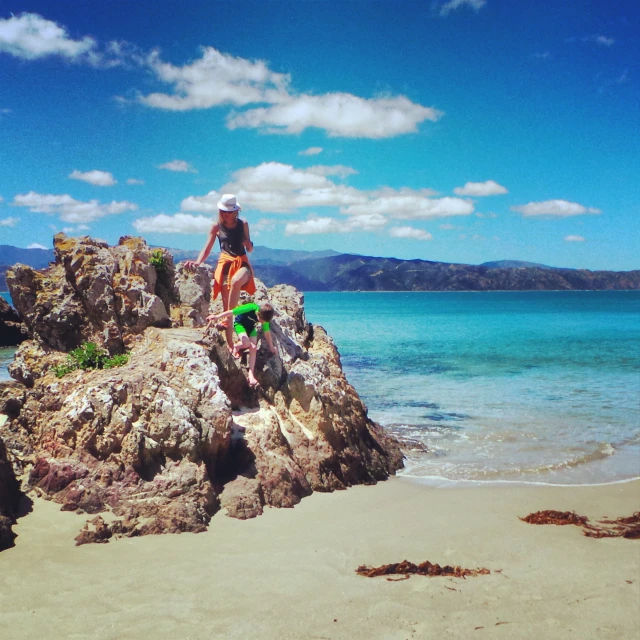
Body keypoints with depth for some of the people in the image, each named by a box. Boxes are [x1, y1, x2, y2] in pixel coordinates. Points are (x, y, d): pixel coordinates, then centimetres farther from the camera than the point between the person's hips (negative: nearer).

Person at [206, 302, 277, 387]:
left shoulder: (265, 317, -21)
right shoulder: (251, 308, -37)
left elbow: (267, 332, -5)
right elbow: (232, 312, -38)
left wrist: (271, 346, 4)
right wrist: (217, 316, -42)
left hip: (251, 327, 5)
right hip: (240, 323, -4)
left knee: (253, 348, -11)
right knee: (246, 343, -31)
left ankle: (251, 374, -8)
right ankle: (235, 347, 4)